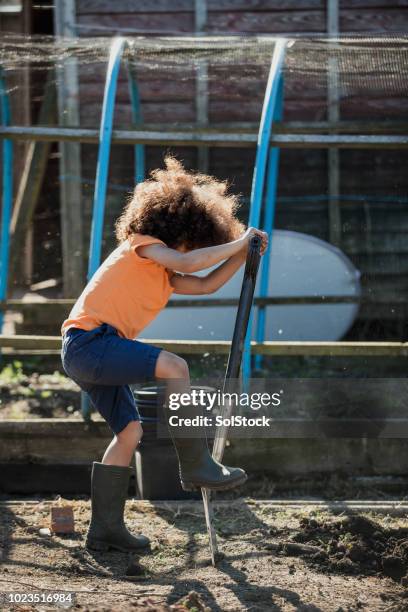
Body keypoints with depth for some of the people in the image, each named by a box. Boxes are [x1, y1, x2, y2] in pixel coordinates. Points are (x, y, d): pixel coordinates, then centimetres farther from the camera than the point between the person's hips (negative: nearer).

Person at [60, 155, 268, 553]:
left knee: (129, 431, 9)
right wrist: (237, 243, -9)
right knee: (173, 367, -22)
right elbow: (187, 263, -19)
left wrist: (244, 254, 12)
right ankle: (196, 467, -20)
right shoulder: (142, 243, -3)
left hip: (88, 354, 10)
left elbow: (205, 285, 21)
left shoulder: (162, 273, 25)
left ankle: (105, 528, 13)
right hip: (89, 339, -10)